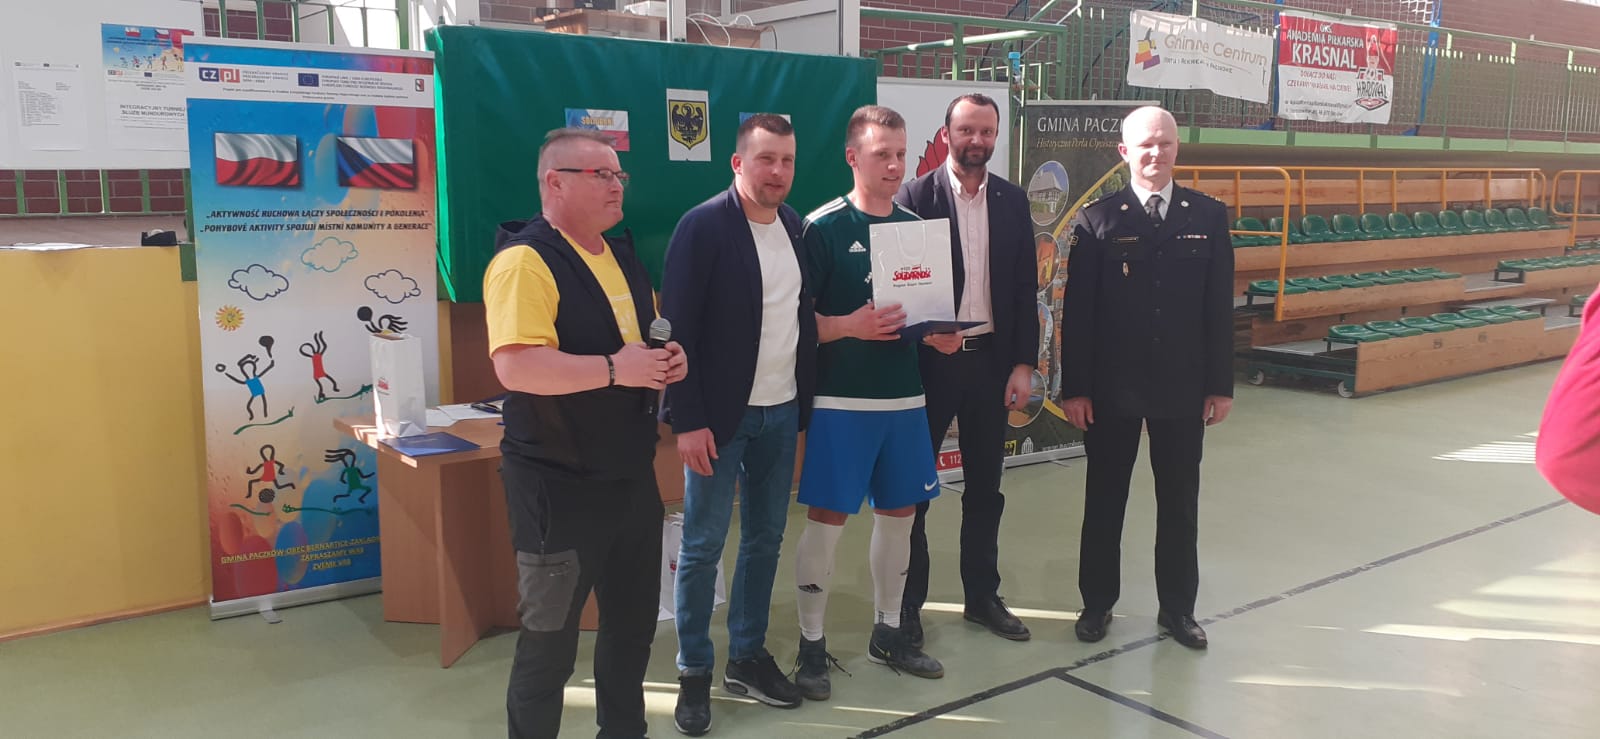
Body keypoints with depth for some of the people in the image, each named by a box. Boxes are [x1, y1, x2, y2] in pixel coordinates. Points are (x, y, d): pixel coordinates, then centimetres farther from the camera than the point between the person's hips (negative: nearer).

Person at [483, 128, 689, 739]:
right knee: (549, 640, 4)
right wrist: (614, 369, -26)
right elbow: (516, 366, -29)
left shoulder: (622, 257, 12)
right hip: (560, 486, -8)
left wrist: (670, 358, 2)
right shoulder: (526, 259, -17)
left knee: (633, 621, 20)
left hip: (632, 476, 9)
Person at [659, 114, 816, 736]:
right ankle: (694, 673, 19)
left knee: (765, 539, 14)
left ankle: (748, 657, 30)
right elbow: (678, 329, -13)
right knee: (702, 546, 4)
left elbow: (804, 314, 11)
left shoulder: (795, 225, 6)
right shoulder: (703, 226, -12)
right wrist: (688, 421, -16)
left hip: (781, 412, 6)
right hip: (720, 414, -6)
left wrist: (805, 402, 7)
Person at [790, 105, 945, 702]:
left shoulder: (916, 225, 9)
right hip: (841, 400, -5)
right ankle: (812, 643, 14)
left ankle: (888, 632, 28)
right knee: (827, 517, -1)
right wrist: (851, 326, -21)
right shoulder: (822, 228, -7)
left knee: (899, 512, 12)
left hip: (904, 396, 6)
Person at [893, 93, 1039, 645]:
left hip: (992, 359, 4)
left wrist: (1024, 363, 1)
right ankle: (908, 600, 20)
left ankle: (982, 595, 28)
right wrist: (926, 332, -22)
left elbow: (1025, 288, 6)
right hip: (930, 358, -4)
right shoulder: (914, 197, -5)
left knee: (985, 487, 13)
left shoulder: (1012, 201, 6)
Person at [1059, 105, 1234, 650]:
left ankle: (1177, 607, 26)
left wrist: (1221, 384, 1)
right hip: (1113, 387, -2)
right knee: (1104, 499, 10)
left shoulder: (1208, 217, 3)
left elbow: (1219, 307, 3)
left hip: (1183, 386, 2)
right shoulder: (1097, 219, -4)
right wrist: (1074, 388, -9)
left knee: (1180, 502, 12)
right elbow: (1077, 311, -5)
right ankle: (1097, 602, 25)